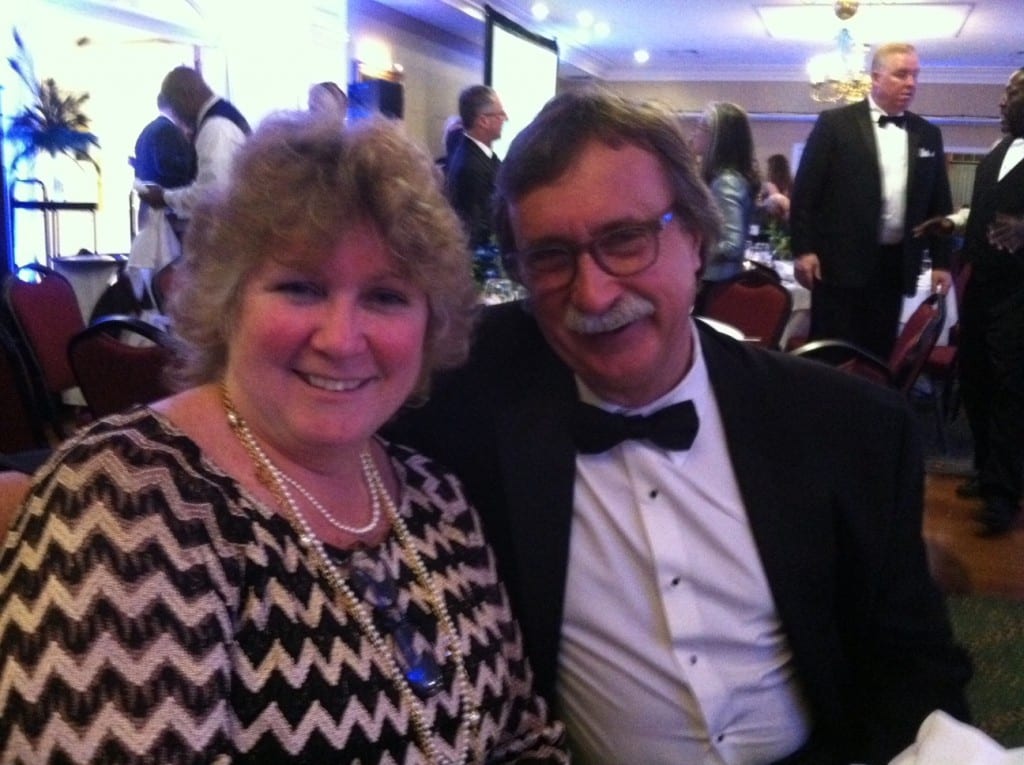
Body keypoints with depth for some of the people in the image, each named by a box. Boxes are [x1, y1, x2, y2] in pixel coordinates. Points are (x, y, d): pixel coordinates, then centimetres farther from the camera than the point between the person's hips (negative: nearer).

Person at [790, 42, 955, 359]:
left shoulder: (928, 135, 12)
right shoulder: (835, 123, -2)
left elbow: (939, 202, 15)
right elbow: (805, 190, -4)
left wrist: (941, 261, 9)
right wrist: (803, 250, -10)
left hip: (896, 265, 4)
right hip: (841, 261, -4)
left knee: (879, 353, 8)